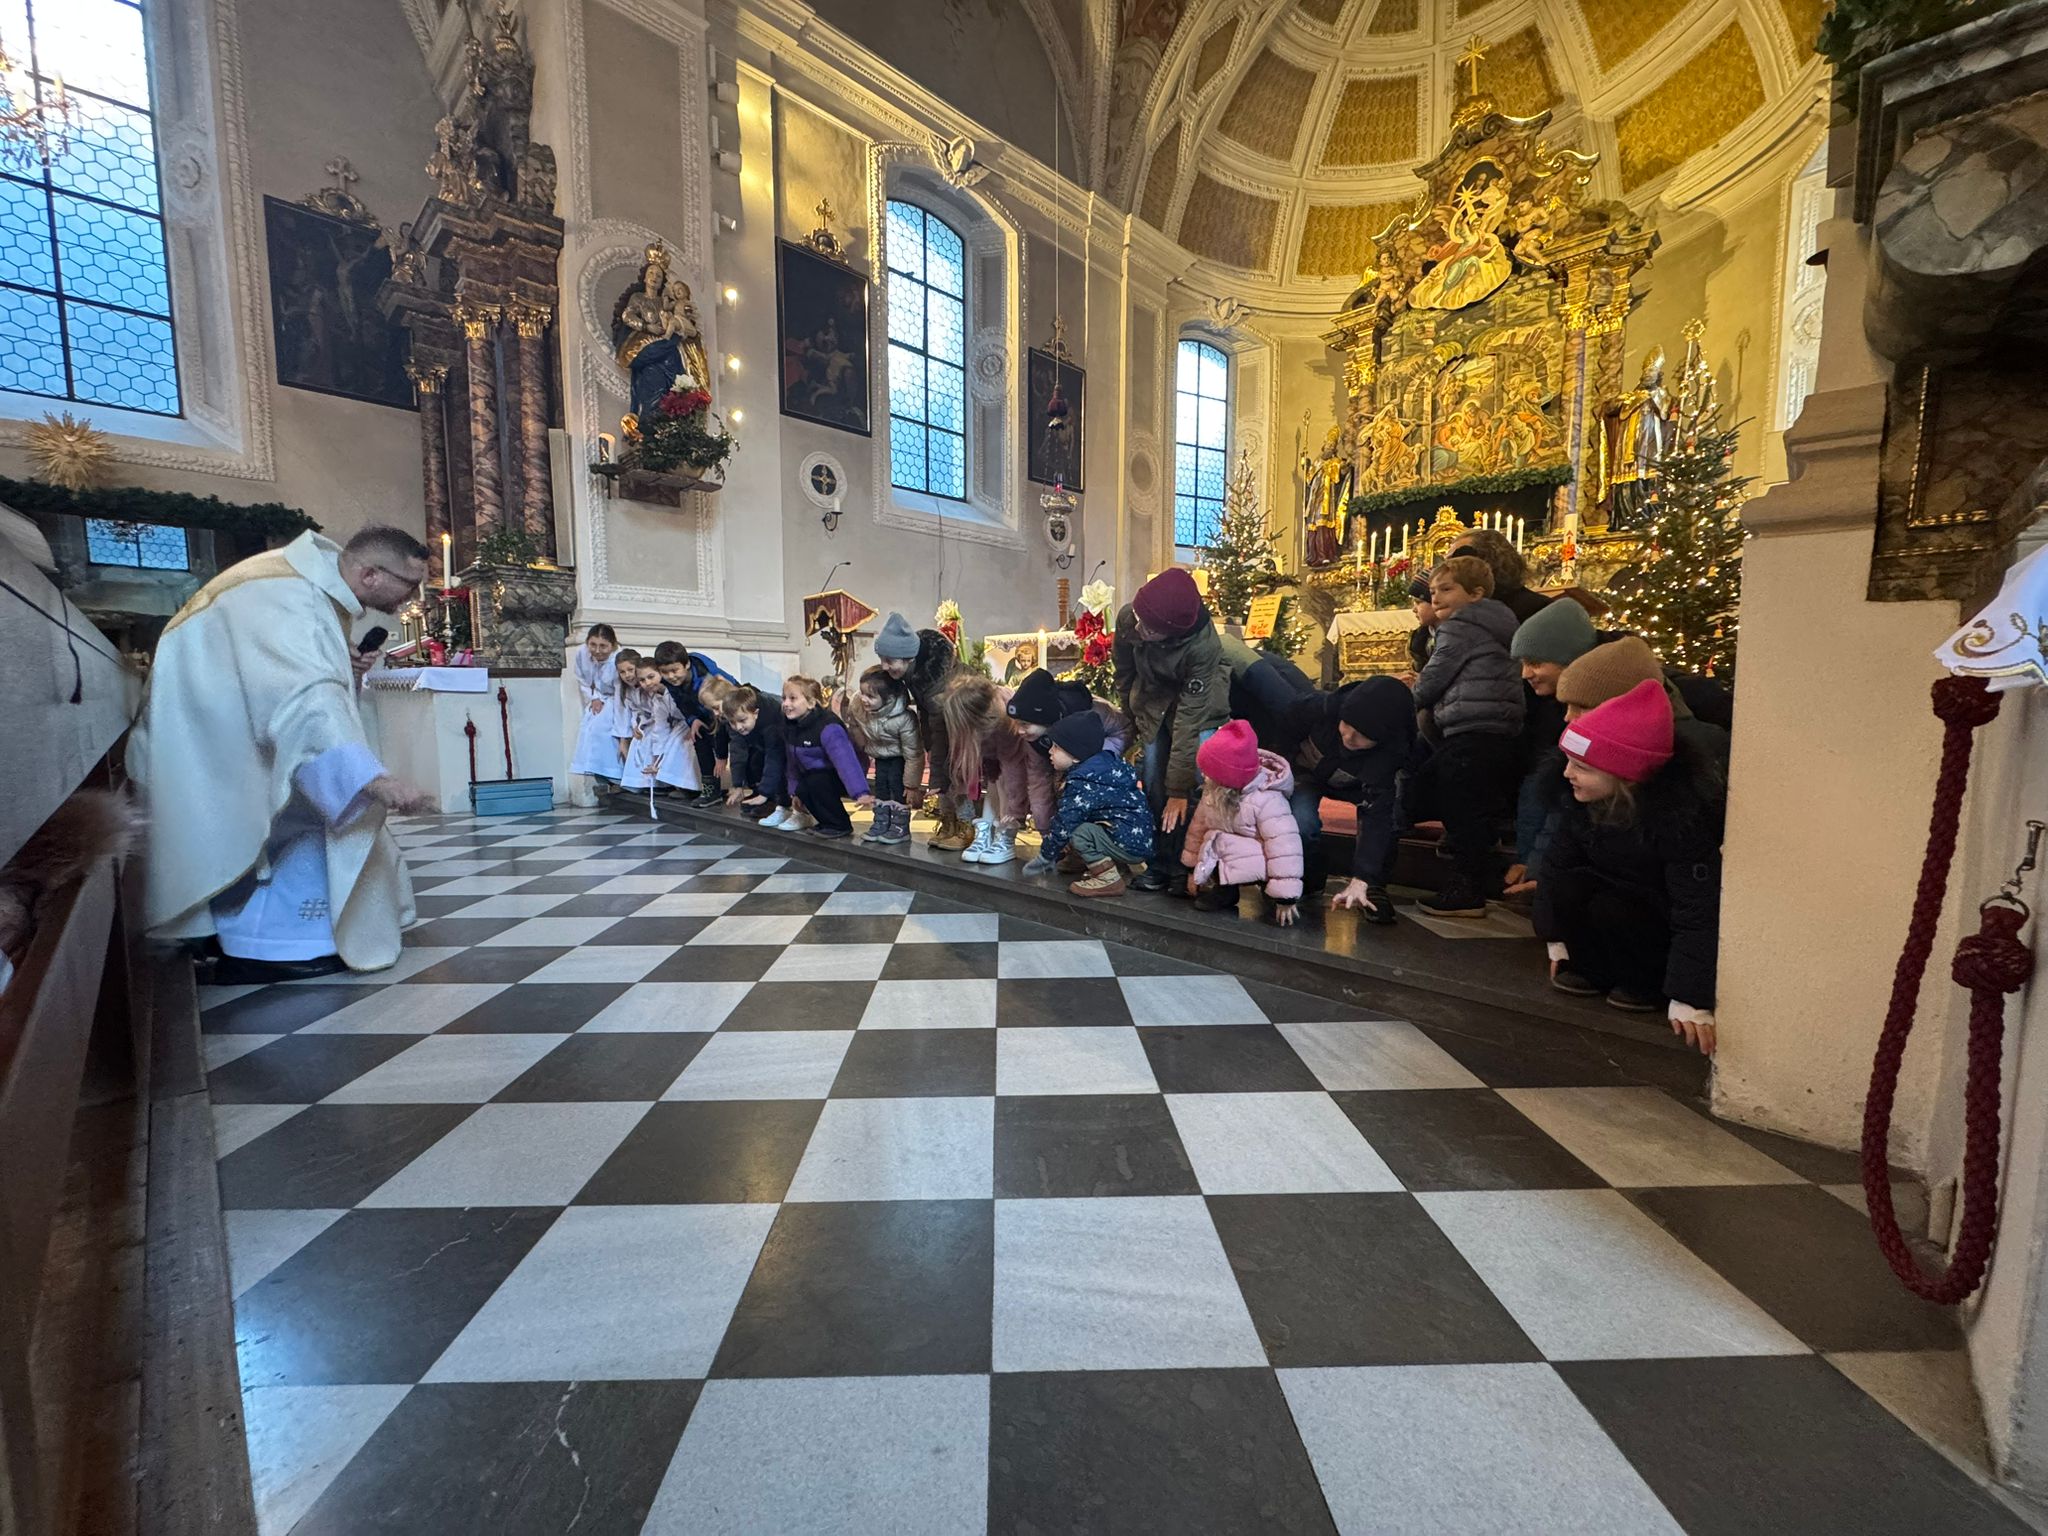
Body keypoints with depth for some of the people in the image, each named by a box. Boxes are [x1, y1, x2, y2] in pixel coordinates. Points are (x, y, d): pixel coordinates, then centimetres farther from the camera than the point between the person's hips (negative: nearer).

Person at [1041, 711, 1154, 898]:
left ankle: (1109, 880, -5)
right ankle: (1122, 867, 16)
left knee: (1078, 831, -20)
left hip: (1133, 844, -10)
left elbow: (1064, 823, -17)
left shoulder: (1082, 783, -21)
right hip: (1138, 835, 10)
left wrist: (1046, 857, -3)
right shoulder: (1104, 762, 7)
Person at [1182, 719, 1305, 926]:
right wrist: (1194, 868, 14)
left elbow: (1283, 845, -26)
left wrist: (1285, 896, -25)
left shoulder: (1266, 800, -26)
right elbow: (1199, 825, 9)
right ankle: (1223, 889, 9)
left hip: (1257, 867, -5)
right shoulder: (1213, 792, -4)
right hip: (1223, 859, 5)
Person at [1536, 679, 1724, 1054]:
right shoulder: (1585, 796, -16)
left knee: (1610, 909, -31)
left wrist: (1690, 1000, -31)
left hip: (1669, 919, -5)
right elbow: (1560, 858, -7)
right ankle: (1594, 969, -1)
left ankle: (1648, 984, -4)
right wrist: (1558, 938, -2)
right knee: (1566, 889, -23)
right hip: (1618, 888, 5)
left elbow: (1699, 911, -31)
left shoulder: (1686, 811, -33)